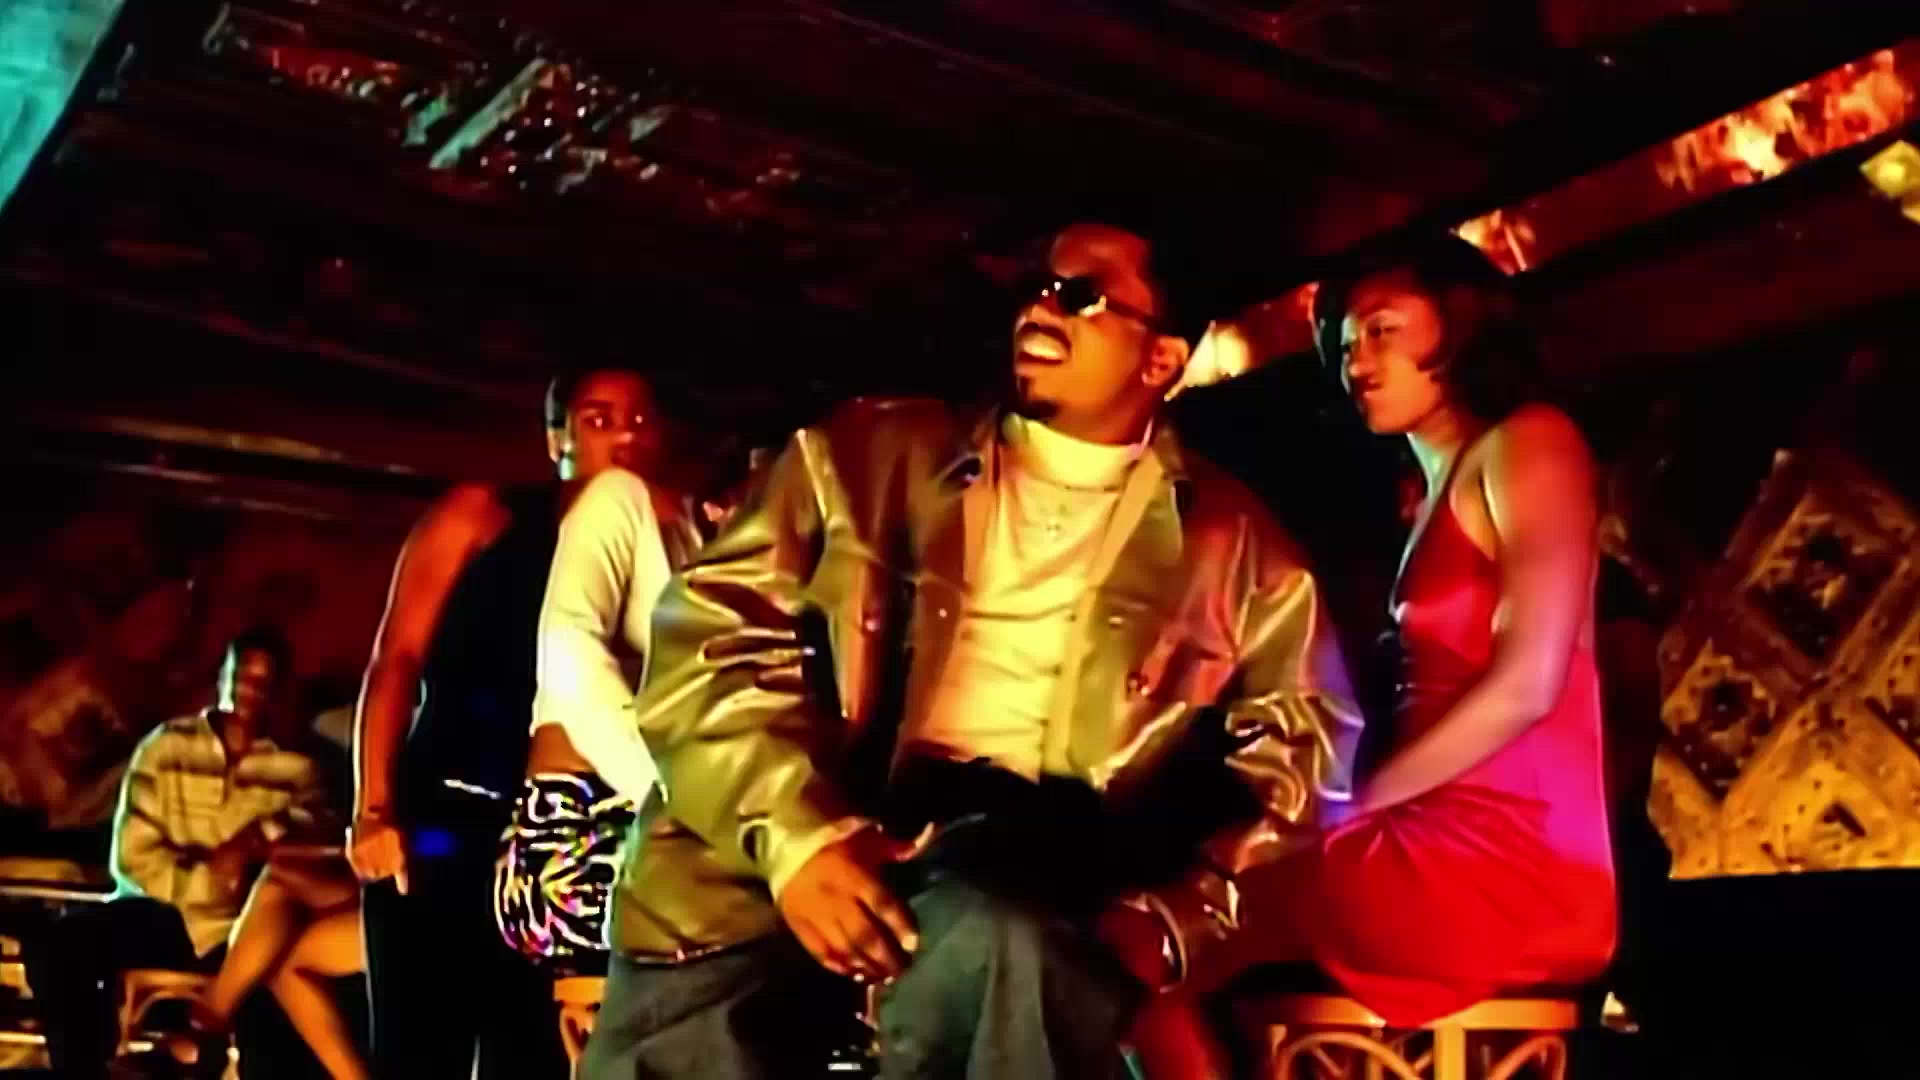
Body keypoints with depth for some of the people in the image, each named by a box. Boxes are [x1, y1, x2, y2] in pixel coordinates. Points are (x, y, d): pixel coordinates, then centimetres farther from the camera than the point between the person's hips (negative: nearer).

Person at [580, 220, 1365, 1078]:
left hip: (1038, 856, 1)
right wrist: (794, 833, -11)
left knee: (994, 945, -34)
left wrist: (1180, 908, -10)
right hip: (810, 825, 0)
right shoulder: (870, 451, 16)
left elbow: (1300, 739, 9)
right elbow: (714, 629, 6)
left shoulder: (1230, 542, 18)